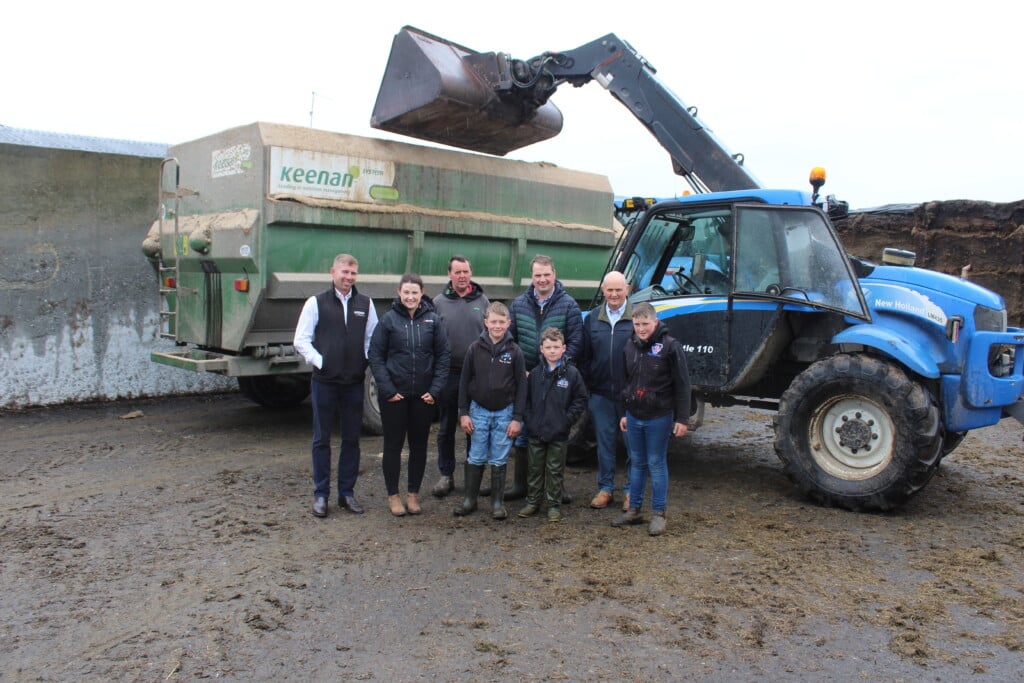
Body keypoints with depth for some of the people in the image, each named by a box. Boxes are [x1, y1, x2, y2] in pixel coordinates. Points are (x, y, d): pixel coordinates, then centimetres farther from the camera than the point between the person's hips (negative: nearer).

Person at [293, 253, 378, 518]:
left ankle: (347, 492, 20)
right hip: (324, 382, -2)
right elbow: (301, 340, 0)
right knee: (322, 439, 6)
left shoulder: (365, 304, 7)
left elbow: (372, 338, 13)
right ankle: (320, 494, 16)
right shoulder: (316, 303, -1)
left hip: (354, 382, 3)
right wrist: (320, 361, -8)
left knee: (352, 439, 9)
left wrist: (365, 362, 0)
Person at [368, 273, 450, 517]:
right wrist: (387, 389, -10)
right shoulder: (388, 319, -3)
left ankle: (413, 494, 24)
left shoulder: (433, 319, 1)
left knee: (419, 444, 10)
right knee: (393, 444, 6)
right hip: (394, 395, -2)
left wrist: (435, 389, -5)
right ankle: (393, 495, 20)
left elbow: (444, 355, 2)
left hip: (423, 395, 2)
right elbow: (375, 355, -2)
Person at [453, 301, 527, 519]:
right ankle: (470, 499, 20)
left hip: (504, 412, -1)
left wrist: (517, 418, -5)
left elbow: (521, 385, -2)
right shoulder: (475, 348, -3)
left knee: (499, 460, 6)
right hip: (479, 410, 1)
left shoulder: (514, 351, -5)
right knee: (476, 458, 7)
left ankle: (497, 502, 18)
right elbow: (464, 381, 2)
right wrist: (463, 413, -2)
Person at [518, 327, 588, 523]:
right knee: (535, 468, 13)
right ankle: (532, 501, 26)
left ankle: (554, 505, 19)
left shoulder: (572, 373, -5)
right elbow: (527, 398, 10)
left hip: (559, 434, -2)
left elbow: (580, 400, -2)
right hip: (536, 432, 3)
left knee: (555, 470, 7)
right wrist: (530, 418, -1)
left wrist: (567, 419, -9)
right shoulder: (535, 374, 3)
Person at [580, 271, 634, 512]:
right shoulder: (592, 319, 7)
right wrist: (586, 389, 7)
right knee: (604, 442, 11)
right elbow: (585, 357, 11)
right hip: (601, 393, 3)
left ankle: (630, 491, 20)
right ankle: (605, 488, 23)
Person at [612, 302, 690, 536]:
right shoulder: (630, 347, 7)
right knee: (636, 463, 13)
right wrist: (623, 413, 16)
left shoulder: (670, 346, -10)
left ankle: (658, 514, 14)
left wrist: (682, 419, -11)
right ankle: (633, 510, 23)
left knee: (657, 464, 3)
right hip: (633, 417, 5)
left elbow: (682, 385, -9)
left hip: (659, 418, -5)